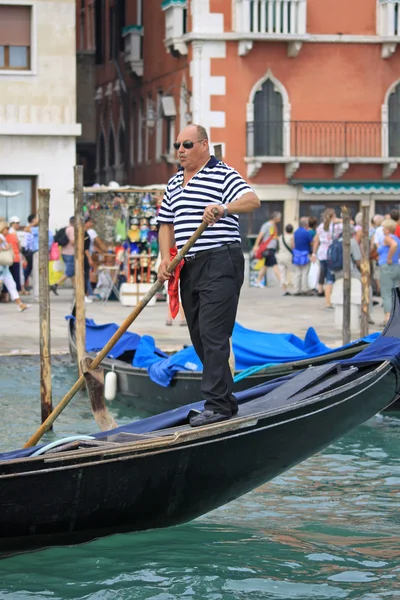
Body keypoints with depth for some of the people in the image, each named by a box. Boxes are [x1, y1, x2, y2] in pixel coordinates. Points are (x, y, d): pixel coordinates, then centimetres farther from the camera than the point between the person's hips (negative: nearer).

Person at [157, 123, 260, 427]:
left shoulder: (223, 174, -4)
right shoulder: (174, 183, 19)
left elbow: (252, 200, -19)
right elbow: (167, 224, 22)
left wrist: (224, 209, -37)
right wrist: (166, 257, 6)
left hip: (220, 263, -8)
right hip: (189, 266, 8)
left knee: (212, 334, -14)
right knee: (199, 337, 9)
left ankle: (217, 404, -13)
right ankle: (226, 399, 17)